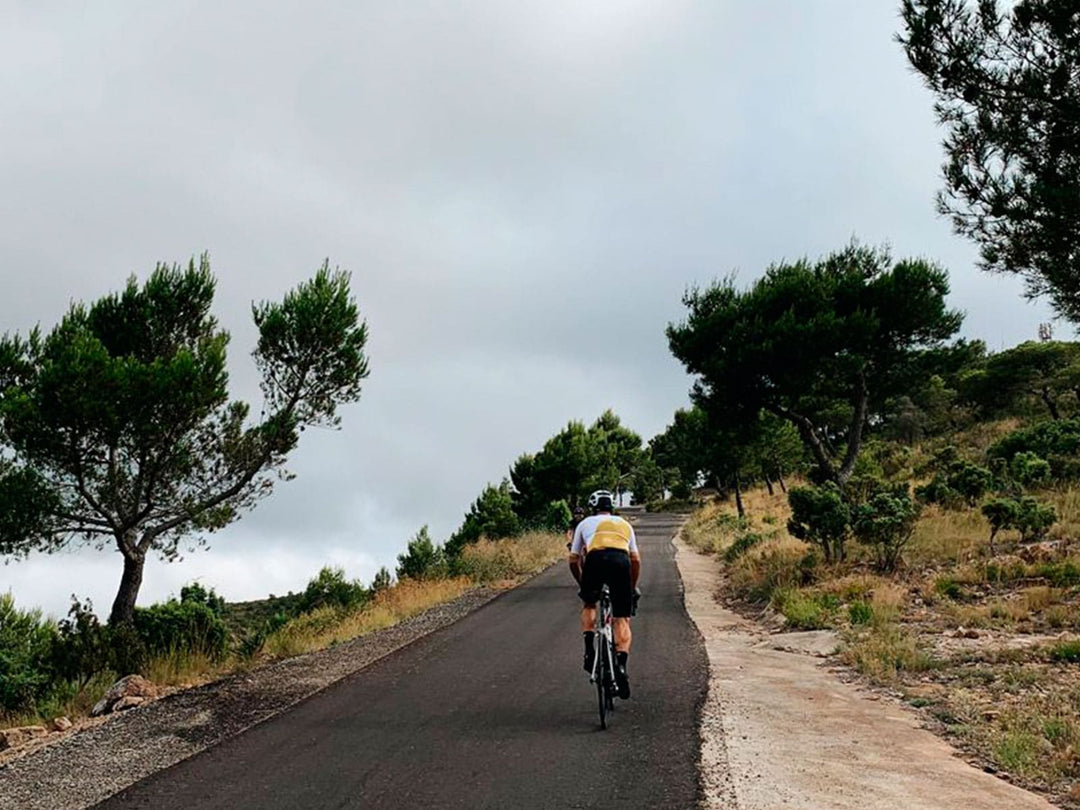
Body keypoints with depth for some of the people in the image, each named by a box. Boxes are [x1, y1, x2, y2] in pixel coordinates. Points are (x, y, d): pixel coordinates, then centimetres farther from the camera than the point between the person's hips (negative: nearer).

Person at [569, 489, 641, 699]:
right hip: (621, 561, 1)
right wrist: (633, 587, 45)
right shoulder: (624, 524, 34)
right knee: (622, 620, 9)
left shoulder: (585, 524, 31)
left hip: (595, 560, -1)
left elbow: (573, 561, 30)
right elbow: (636, 560, 31)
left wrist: (582, 584, 44)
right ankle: (621, 664, -12)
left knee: (588, 604, 28)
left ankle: (589, 650, 9)